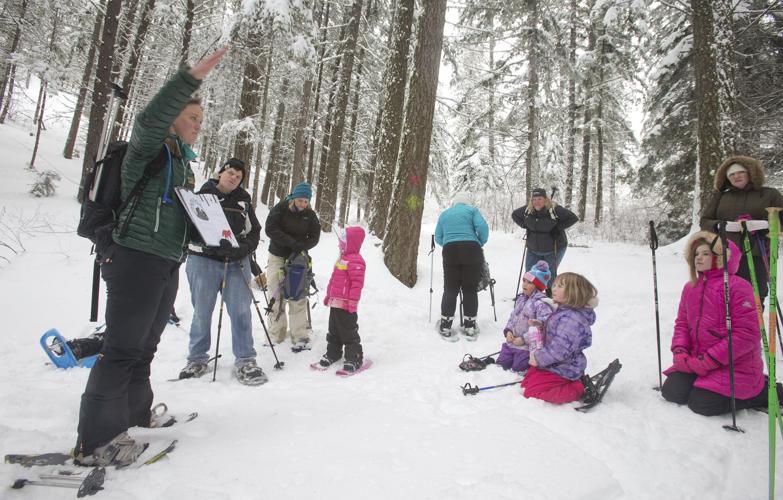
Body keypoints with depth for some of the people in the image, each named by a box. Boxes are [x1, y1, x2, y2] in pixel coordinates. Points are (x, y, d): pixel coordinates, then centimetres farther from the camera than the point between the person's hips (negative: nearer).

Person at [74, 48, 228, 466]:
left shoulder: (183, 162, 21)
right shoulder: (148, 148, -3)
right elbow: (150, 118, -27)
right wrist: (192, 77, -30)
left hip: (168, 264, 9)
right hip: (136, 259, -8)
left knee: (144, 346, 17)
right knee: (123, 347, -6)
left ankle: (133, 412, 32)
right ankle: (95, 439, 4)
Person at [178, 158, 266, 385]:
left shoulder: (243, 202, 12)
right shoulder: (202, 195, 4)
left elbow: (254, 232, 11)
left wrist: (242, 249, -10)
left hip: (236, 264, 2)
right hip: (204, 260, -2)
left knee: (241, 311, -1)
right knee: (202, 312, 5)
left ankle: (245, 361, 7)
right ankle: (197, 359, 23)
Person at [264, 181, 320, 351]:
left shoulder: (310, 215, -1)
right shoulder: (280, 208, -8)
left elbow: (314, 237, -1)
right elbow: (271, 229, -17)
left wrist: (300, 247, -21)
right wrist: (292, 243, -24)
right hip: (277, 257, 0)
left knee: (298, 298, -4)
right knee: (276, 296, 4)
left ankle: (300, 337, 1)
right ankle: (276, 335, 15)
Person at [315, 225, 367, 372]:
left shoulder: (355, 261, -18)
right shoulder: (342, 258, 15)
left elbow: (357, 283, -22)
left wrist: (352, 301, -23)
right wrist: (328, 295, 25)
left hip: (346, 305, -10)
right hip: (335, 303, 10)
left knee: (348, 332, 0)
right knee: (333, 331, 19)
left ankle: (354, 358, 10)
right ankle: (332, 353, 33)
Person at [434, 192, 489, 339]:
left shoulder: (444, 214, 21)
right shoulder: (472, 210, 11)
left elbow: (438, 238, 17)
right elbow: (483, 227, -5)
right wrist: (480, 243, 10)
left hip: (450, 252, 2)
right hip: (471, 251, -2)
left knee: (450, 290, 9)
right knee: (470, 290, 7)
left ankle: (445, 327, 10)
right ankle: (470, 327, 12)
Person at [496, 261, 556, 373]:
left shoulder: (541, 303, -20)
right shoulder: (521, 298, 6)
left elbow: (543, 327, -26)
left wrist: (524, 339, -23)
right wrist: (508, 330, -3)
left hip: (528, 346, -8)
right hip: (512, 341, 8)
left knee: (518, 368, -2)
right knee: (502, 362, 11)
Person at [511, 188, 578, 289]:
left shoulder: (555, 209, -20)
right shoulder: (527, 210, -6)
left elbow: (573, 218, -20)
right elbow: (514, 214, 12)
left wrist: (558, 227, -22)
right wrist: (524, 225, -1)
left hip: (553, 249, -5)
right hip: (533, 250, 5)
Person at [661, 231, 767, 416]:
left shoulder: (738, 286, -13)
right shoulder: (690, 287, 9)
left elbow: (746, 334, -18)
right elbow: (681, 323, 12)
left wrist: (706, 362, -19)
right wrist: (680, 352, -7)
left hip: (733, 365, -6)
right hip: (698, 361, 6)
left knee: (701, 403, -15)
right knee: (671, 393, -8)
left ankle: (762, 391, 8)